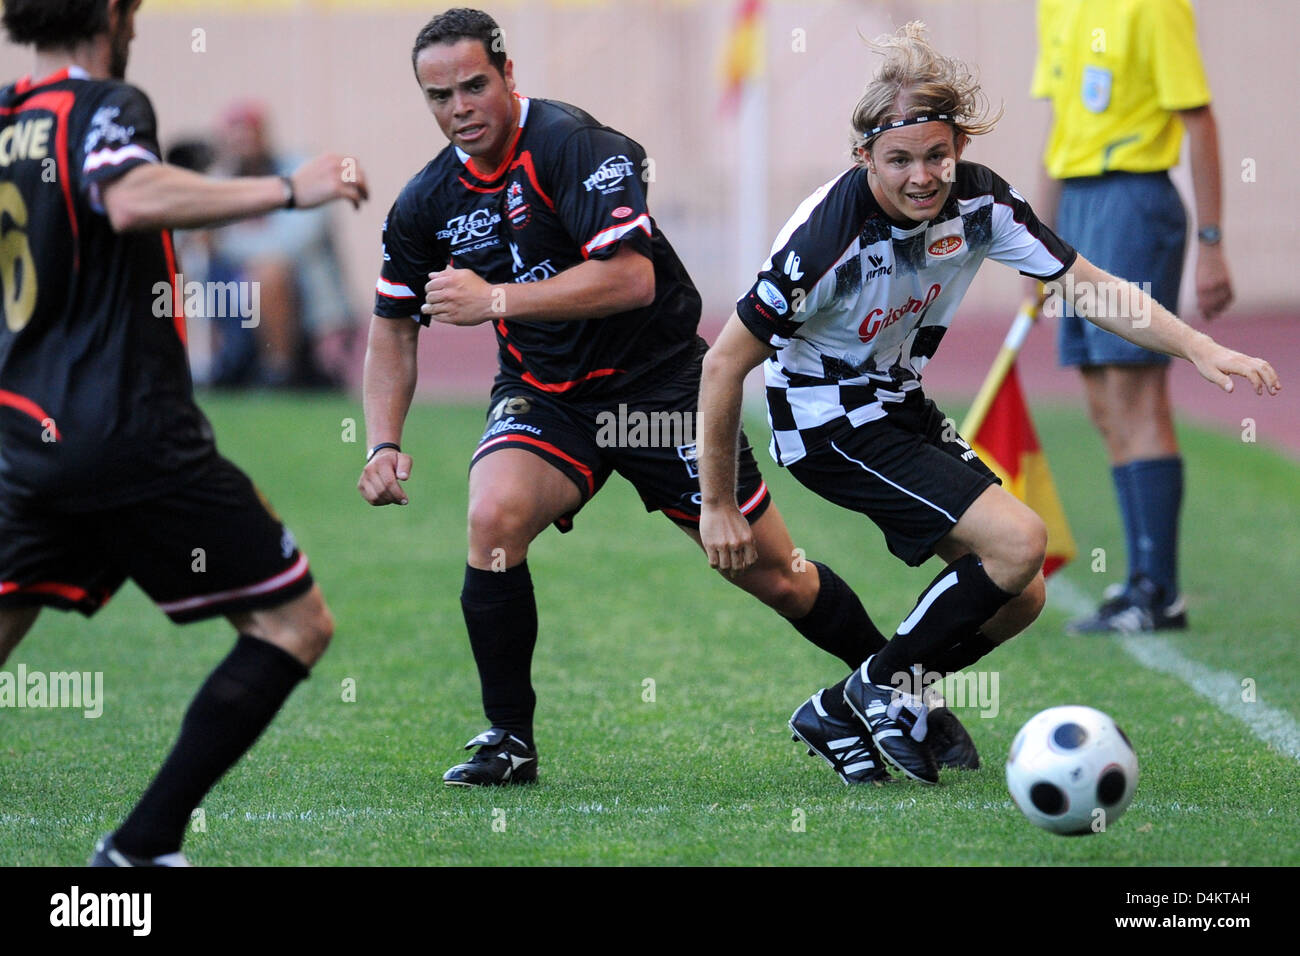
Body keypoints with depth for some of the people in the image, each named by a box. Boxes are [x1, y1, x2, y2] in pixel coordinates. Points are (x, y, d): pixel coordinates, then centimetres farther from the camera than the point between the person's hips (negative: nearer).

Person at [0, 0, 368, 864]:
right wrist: (287, 190, -26)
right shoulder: (105, 106, -8)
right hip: (134, 432, -7)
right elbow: (131, 200, -29)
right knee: (295, 623, 1)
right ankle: (144, 843, -6)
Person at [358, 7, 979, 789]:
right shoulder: (426, 203, -4)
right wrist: (384, 444, -4)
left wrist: (495, 299, -31)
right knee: (493, 519, -26)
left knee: (774, 572, 1)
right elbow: (395, 325, 9)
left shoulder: (569, 143, -21)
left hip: (659, 382, -4)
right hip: (543, 395, 4)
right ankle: (510, 740, -13)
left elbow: (630, 277, -30)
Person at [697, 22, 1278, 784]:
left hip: (900, 406, 8)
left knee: (1017, 598, 4)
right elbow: (725, 364, -21)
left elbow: (1088, 284, -4)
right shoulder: (830, 238, -28)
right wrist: (717, 505, -17)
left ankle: (847, 713, 15)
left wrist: (1199, 348, -16)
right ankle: (884, 690, -2)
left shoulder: (978, 200, -11)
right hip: (827, 420, -8)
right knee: (1018, 541, -19)